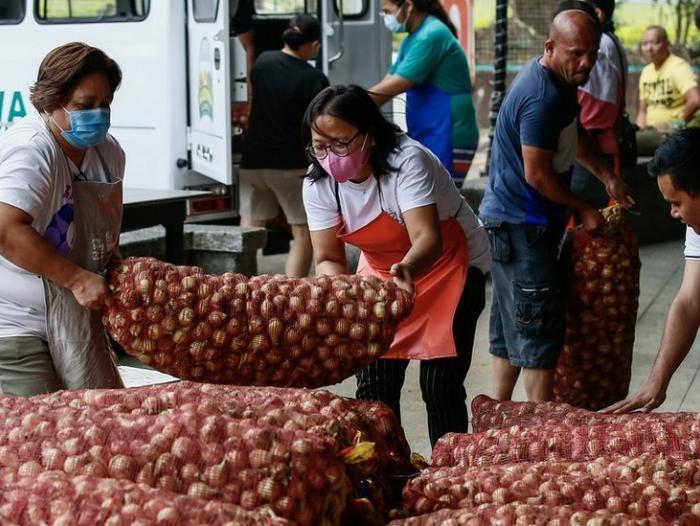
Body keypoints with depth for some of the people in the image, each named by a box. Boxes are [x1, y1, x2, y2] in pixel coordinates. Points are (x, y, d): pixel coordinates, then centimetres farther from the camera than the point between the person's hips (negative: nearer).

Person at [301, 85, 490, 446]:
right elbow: (328, 259, -15)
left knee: (440, 385, -10)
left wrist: (408, 268, -63)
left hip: (450, 264, -5)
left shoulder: (408, 161, -30)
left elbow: (427, 238, -41)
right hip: (381, 270, 5)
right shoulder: (319, 183, -15)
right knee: (374, 383, 0)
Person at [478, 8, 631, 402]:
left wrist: (608, 177, 12)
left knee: (512, 328, 16)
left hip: (512, 222, 11)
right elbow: (537, 175, -23)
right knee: (540, 329, -6)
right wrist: (583, 210, -10)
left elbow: (575, 136, 24)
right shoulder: (543, 97, -24)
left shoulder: (560, 81, 9)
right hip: (521, 226, -11)